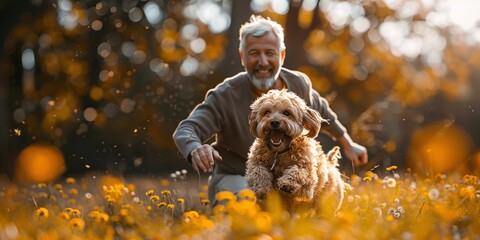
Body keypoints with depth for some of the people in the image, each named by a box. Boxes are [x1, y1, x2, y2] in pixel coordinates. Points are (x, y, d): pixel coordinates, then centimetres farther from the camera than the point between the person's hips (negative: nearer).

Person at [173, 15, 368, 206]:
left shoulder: (299, 84, -6)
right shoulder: (225, 96, -21)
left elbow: (320, 111, 16)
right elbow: (185, 131, -30)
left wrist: (347, 143, 26)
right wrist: (195, 150, -54)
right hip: (235, 177, -6)